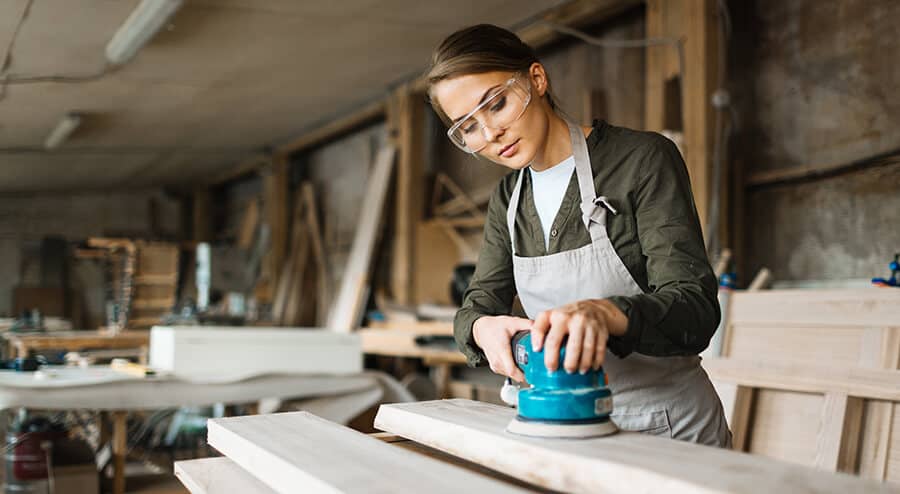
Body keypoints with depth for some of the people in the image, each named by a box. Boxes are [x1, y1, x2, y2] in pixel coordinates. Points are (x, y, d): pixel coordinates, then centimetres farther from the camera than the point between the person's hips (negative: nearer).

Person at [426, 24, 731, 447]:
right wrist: (483, 328, -22)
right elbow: (477, 306, 4)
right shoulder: (508, 201, 7)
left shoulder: (643, 158, -13)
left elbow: (696, 309, -21)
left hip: (671, 428, -5)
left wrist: (604, 313, -42)